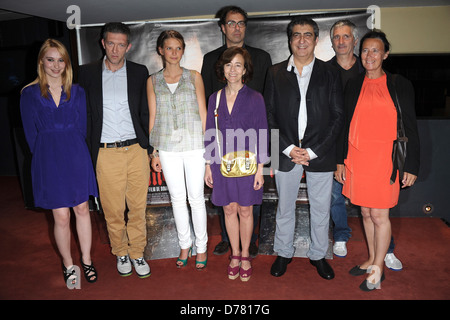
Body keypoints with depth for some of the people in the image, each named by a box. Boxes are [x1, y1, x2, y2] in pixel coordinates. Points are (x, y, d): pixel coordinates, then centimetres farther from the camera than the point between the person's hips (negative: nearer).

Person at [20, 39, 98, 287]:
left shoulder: (77, 92, 7)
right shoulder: (29, 94, 1)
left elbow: (81, 127, 9)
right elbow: (31, 133, 3)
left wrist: (73, 152, 3)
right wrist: (47, 156, 3)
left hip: (76, 156, 2)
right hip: (48, 161, -2)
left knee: (82, 209, 8)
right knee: (61, 217, 2)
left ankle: (86, 260, 25)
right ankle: (68, 266, 22)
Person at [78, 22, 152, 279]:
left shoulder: (140, 72, 6)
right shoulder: (88, 73, 5)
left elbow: (146, 113, 10)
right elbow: (84, 114, 7)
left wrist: (148, 146, 4)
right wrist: (89, 152, 2)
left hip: (136, 150, 1)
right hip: (106, 153, 0)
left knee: (138, 207, 8)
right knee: (113, 210, 8)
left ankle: (137, 253, 27)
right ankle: (121, 253, 30)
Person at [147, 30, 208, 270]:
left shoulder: (194, 77, 3)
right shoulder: (153, 81, 7)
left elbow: (203, 114, 3)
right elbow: (153, 117, 8)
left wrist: (206, 145, -2)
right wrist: (154, 152, 5)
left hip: (194, 145, -1)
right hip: (167, 147, 2)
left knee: (196, 198, 3)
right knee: (177, 198, 10)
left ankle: (201, 246, 20)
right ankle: (185, 244, 27)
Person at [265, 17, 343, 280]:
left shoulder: (330, 73, 3)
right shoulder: (276, 73, 5)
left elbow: (338, 117, -1)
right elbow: (269, 115, 2)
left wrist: (313, 151, -10)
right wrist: (288, 149, -9)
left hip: (320, 154, 0)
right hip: (286, 153, 1)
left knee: (321, 209, 11)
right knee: (285, 208, 12)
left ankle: (318, 255, 31)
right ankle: (284, 253, 32)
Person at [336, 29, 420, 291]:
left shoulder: (400, 85, 1)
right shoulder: (354, 85, 10)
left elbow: (410, 128, 1)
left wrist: (412, 166, -3)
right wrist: (341, 160, 9)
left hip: (385, 160, -3)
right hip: (357, 159, 4)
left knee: (380, 215, 0)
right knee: (366, 213, 13)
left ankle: (378, 268, 18)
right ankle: (372, 259, 30)